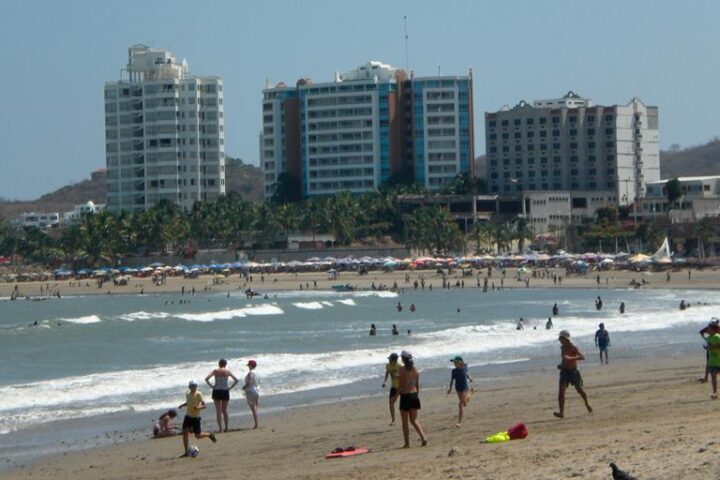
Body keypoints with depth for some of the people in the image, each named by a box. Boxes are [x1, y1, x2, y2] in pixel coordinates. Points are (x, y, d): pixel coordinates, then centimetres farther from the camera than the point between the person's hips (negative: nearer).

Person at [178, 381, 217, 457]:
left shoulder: (198, 395, -12)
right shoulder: (187, 394, 4)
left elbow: (204, 405, -15)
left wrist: (199, 407, -35)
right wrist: (182, 405, 6)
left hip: (196, 417, -5)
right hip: (188, 416, 5)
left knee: (198, 435, 0)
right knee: (185, 432, -8)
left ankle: (209, 435, 31)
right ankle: (186, 452, -4)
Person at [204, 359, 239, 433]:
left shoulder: (215, 371, 0)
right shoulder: (227, 371, 1)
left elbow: (206, 379, -8)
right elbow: (236, 380, 0)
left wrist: (211, 386, -2)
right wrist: (230, 387, 3)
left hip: (216, 391, -1)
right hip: (225, 391, 1)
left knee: (218, 410, 4)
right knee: (224, 410, 13)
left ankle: (220, 428, -5)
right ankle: (226, 428, 13)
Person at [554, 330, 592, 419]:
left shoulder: (573, 348, -15)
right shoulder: (562, 348, 6)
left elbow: (582, 357, -31)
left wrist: (571, 358, -43)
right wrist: (562, 364, 11)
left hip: (573, 371, -5)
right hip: (564, 371, 5)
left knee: (579, 390, 14)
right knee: (561, 391, -13)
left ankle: (587, 404, 43)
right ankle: (561, 412, -18)